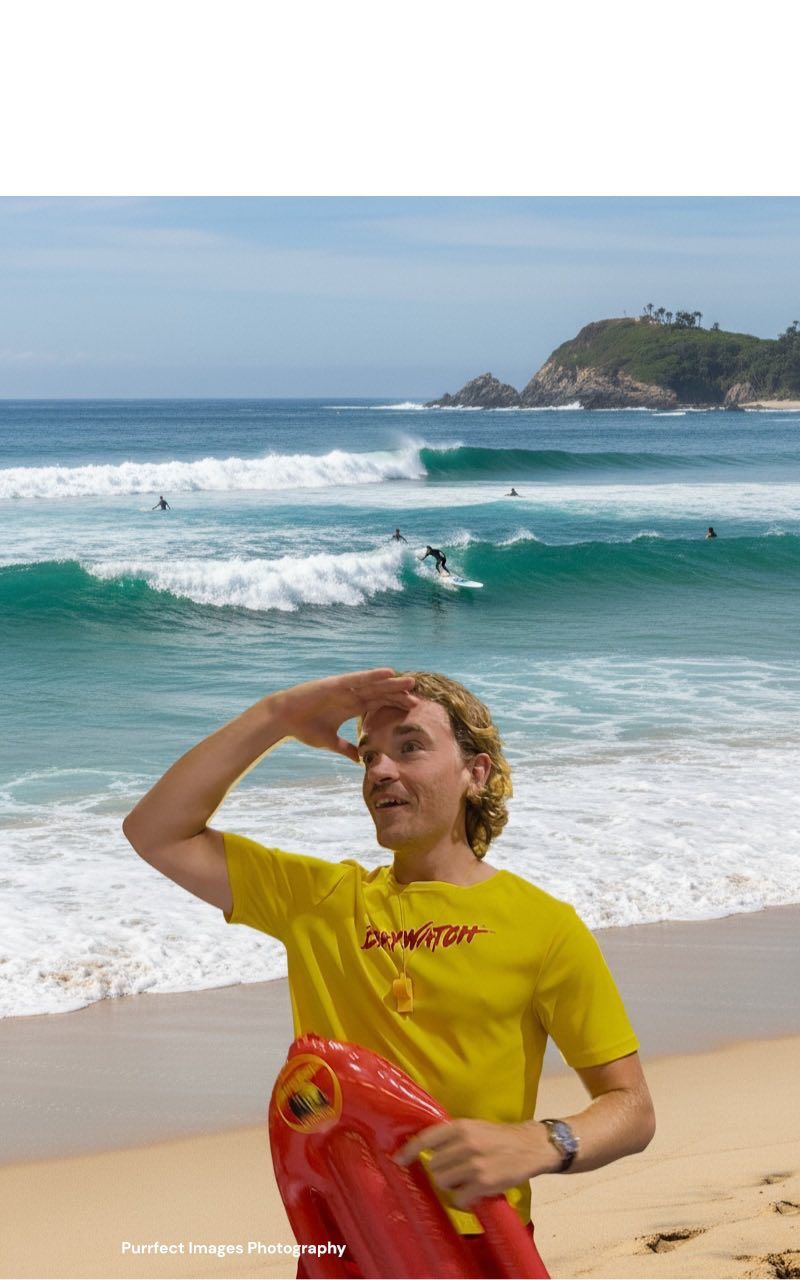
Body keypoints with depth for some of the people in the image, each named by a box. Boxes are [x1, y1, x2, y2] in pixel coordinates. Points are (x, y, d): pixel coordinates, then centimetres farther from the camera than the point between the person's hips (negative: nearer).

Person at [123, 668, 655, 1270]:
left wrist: (536, 1145, -24)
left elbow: (632, 1109, -3)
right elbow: (156, 833, 5)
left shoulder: (544, 927, -4)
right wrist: (278, 715, 0)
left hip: (475, 1250, -4)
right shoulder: (323, 899, 7)